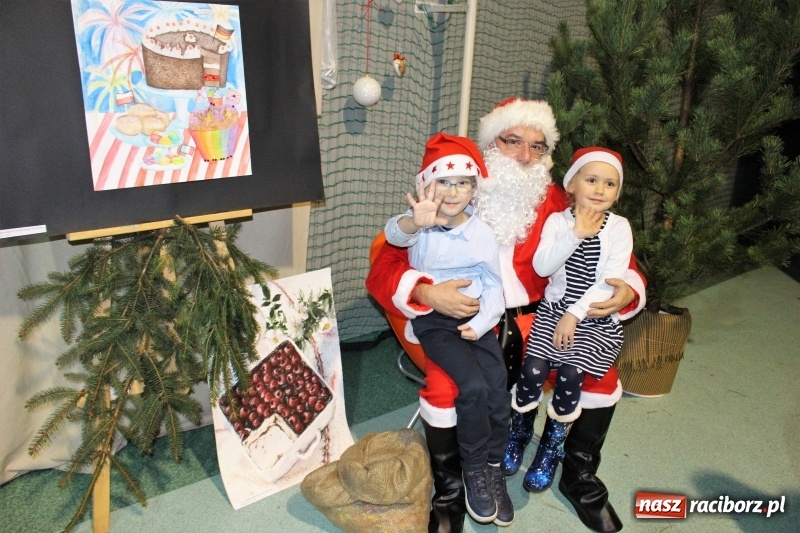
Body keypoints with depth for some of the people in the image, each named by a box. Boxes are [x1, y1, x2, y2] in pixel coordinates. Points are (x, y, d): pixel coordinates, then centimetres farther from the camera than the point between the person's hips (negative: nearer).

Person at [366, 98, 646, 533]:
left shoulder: (558, 203, 3)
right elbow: (385, 266, -10)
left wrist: (627, 291, -15)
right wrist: (426, 293, -30)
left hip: (536, 319, 4)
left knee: (602, 372, -12)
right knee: (444, 385, -29)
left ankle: (579, 476, 18)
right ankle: (449, 492, 3)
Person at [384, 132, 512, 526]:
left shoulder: (482, 233, 0)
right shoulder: (419, 225, -5)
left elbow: (493, 286, 3)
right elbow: (394, 233, -29)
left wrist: (481, 323, -13)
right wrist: (415, 222, -52)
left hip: (475, 319, 3)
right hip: (432, 321, -2)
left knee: (498, 390, -13)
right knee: (473, 387, -21)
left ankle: (494, 469, 12)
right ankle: (473, 471, 3)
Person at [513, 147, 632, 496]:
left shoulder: (619, 227, -2)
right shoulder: (557, 221, 3)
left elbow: (610, 281, -10)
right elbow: (542, 267, -10)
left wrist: (575, 314, -15)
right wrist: (575, 234, -17)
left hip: (597, 317, -1)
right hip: (554, 309, 1)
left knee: (570, 373, -21)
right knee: (532, 368, -19)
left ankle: (551, 447, 6)